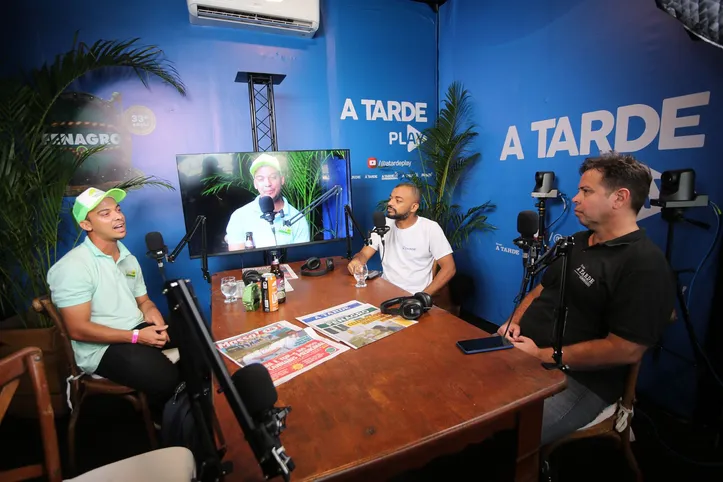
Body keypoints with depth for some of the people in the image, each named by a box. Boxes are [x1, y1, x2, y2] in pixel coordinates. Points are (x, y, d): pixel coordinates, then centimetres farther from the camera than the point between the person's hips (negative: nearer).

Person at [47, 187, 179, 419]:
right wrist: (136, 336, -23)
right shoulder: (72, 267, -15)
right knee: (168, 379, -27)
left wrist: (153, 316, -8)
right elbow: (78, 329, -17)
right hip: (102, 347, -7)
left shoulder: (129, 258, 10)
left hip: (139, 330, 8)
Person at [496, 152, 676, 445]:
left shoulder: (645, 265, -14)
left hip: (575, 380, -8)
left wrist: (542, 356, -18)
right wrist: (514, 322, 0)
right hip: (521, 349, 8)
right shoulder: (576, 242, 12)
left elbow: (626, 350, -20)